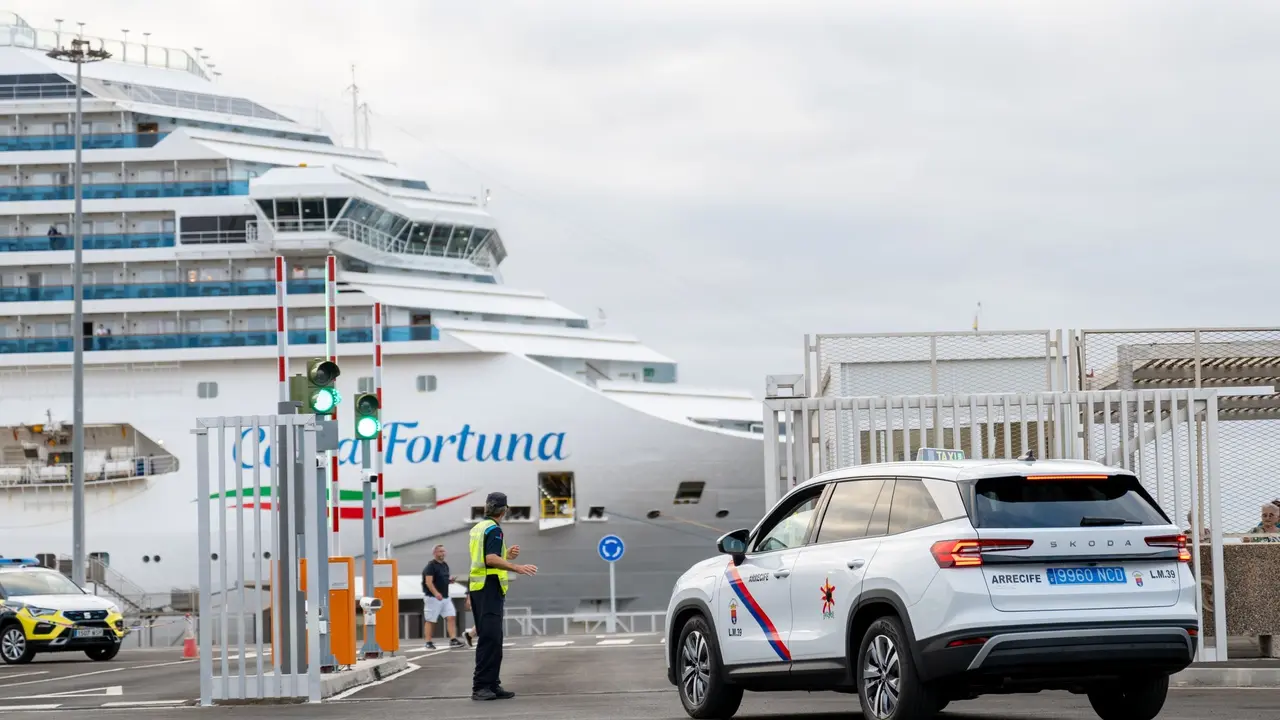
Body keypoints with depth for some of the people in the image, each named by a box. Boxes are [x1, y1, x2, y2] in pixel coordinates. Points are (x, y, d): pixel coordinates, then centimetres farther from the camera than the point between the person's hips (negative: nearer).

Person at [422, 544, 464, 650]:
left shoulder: (445, 565, 15)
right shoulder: (431, 566, -10)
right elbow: (428, 582, -18)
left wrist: (451, 580, 3)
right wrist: (436, 593, -31)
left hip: (445, 597, 8)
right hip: (432, 598, -7)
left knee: (451, 617, -4)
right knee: (430, 620, 0)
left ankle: (453, 639, -6)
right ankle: (429, 643, 6)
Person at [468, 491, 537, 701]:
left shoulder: (477, 528, 17)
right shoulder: (494, 530, -11)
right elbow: (491, 559, -23)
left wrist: (507, 556, 17)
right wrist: (517, 568, -26)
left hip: (477, 587, 10)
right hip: (490, 587, -10)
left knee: (491, 638, 11)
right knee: (490, 638, -11)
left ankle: (492, 684, 11)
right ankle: (481, 686, -15)